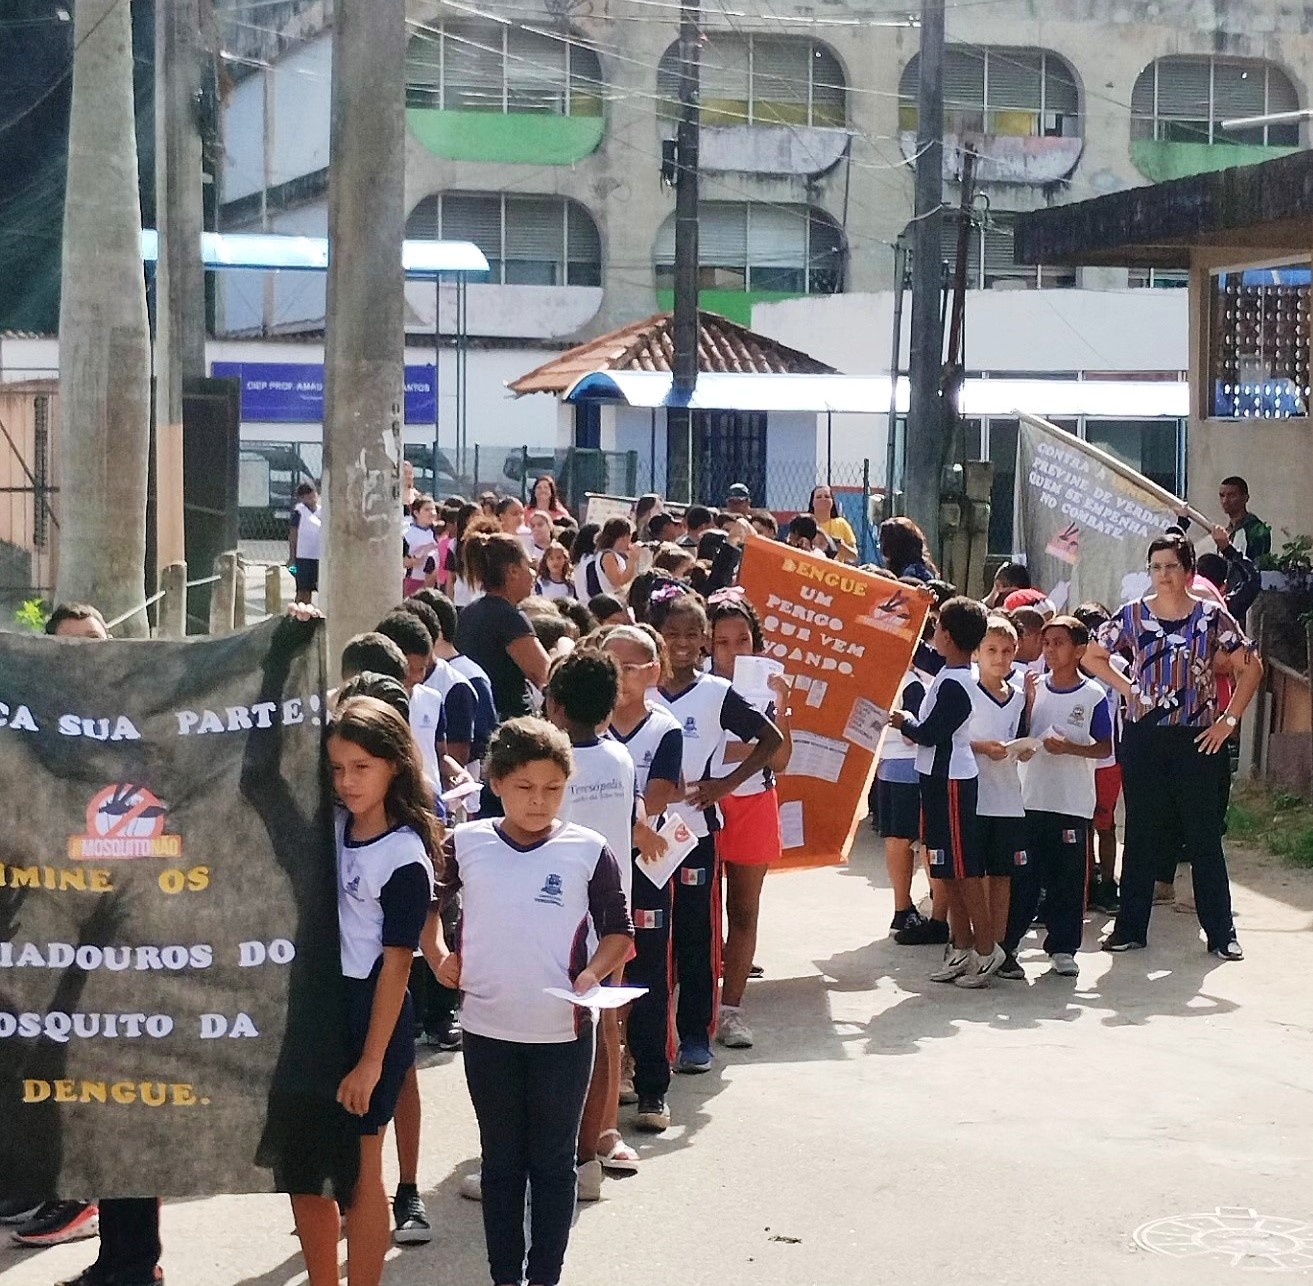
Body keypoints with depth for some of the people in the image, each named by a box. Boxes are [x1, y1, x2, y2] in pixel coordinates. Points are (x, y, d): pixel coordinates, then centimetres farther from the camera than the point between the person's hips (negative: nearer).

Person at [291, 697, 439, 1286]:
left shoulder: (405, 858, -15)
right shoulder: (329, 826, 3)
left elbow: (395, 966, -15)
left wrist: (371, 1061, -15)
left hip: (368, 1013, -7)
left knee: (357, 1170, 2)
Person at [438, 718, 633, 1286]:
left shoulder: (588, 851, -6)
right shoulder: (465, 844, -3)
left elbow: (618, 929, 2)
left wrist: (594, 972, -15)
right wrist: (440, 956, 0)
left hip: (563, 1033, -1)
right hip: (488, 1032, 1)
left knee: (553, 1162, 9)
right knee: (501, 1160, 13)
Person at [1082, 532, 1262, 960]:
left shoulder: (1211, 616, -2)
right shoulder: (1133, 615, 2)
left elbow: (1251, 668, 2)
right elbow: (1092, 656, 12)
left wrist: (1228, 720, -3)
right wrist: (1127, 687, 1)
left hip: (1197, 740, -1)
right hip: (1143, 737, 1)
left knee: (1204, 837, 3)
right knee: (1141, 835, 7)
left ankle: (1221, 933, 8)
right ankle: (1130, 928, 14)